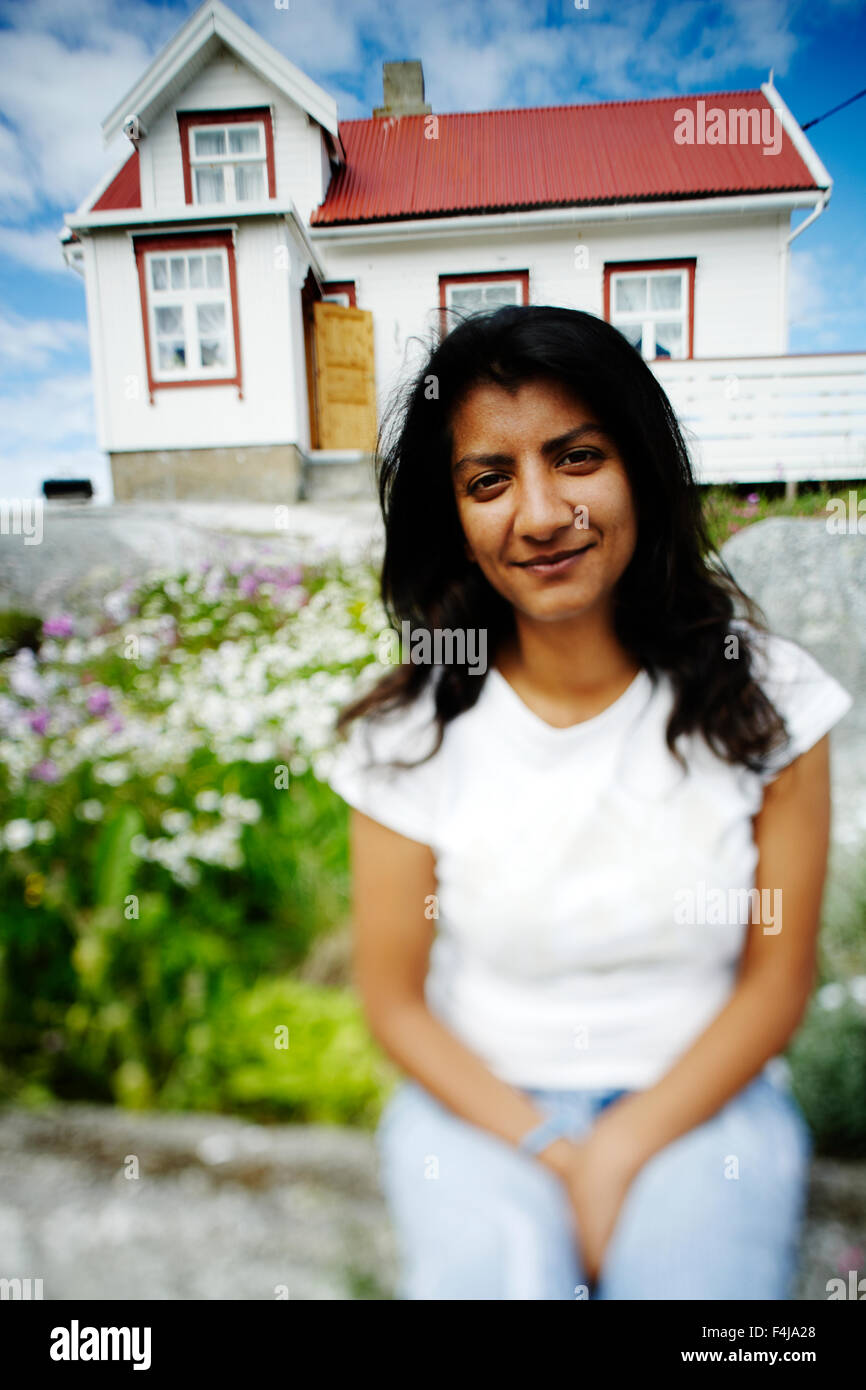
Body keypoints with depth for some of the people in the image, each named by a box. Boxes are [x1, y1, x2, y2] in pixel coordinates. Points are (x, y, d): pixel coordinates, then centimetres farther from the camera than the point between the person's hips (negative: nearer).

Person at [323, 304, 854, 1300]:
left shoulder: (764, 694, -9)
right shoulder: (411, 732, -11)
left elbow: (777, 981, -4)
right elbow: (394, 998, -3)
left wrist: (620, 1154, -11)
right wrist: (548, 1153, -13)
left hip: (699, 1099, 1)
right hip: (481, 1102, 0)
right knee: (489, 1273, -24)